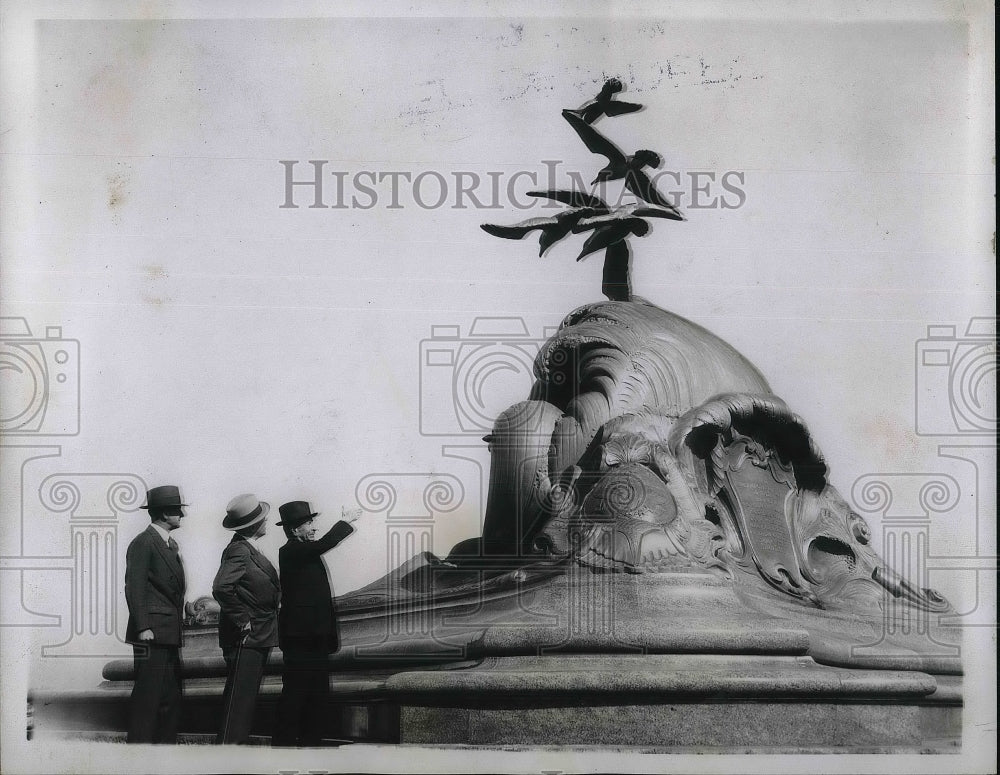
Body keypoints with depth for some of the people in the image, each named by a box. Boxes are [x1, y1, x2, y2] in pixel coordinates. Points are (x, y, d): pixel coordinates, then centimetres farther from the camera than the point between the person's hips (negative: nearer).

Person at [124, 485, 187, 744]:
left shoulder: (171, 544, 19)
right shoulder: (143, 543, -10)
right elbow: (134, 588, -15)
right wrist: (143, 627, -20)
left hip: (169, 635, 9)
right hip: (152, 635, -9)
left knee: (172, 696, 11)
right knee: (148, 695, -9)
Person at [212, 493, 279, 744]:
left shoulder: (249, 550, 15)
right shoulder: (239, 550, -16)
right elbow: (221, 588, -27)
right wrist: (242, 621, -20)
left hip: (258, 638, 10)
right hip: (245, 639, -10)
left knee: (246, 699, 13)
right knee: (238, 700, -8)